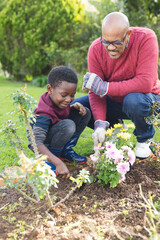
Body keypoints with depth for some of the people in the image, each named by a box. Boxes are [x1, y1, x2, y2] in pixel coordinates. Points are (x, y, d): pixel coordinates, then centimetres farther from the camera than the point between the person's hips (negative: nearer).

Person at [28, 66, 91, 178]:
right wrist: (58, 163, -49)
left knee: (85, 113, -5)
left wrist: (75, 106, -12)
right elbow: (36, 142, -42)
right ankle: (47, 159, -15)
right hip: (43, 142, -8)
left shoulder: (57, 98, -12)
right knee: (68, 126, -37)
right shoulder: (45, 114, -36)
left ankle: (67, 151, -1)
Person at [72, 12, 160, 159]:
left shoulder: (146, 38, -26)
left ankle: (144, 139, -5)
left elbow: (145, 83, -34)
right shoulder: (96, 49, -15)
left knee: (133, 100, -39)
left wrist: (105, 87, -31)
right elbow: (95, 91, -16)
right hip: (114, 102, 4)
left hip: (145, 97, -3)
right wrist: (100, 123, -32)